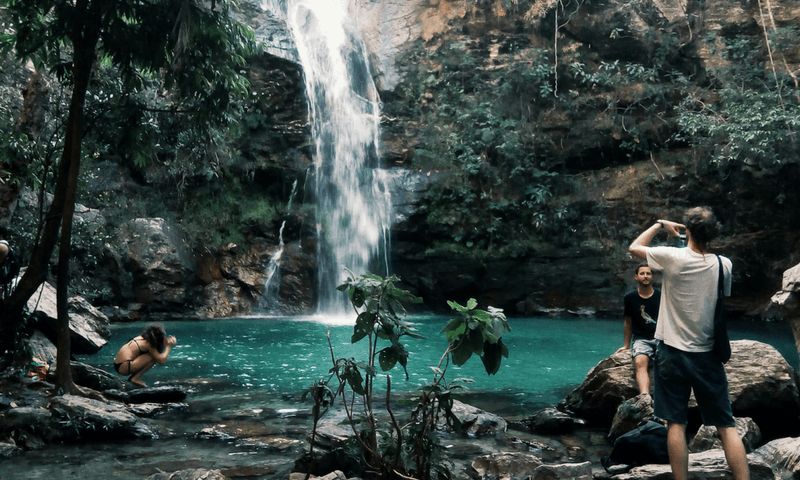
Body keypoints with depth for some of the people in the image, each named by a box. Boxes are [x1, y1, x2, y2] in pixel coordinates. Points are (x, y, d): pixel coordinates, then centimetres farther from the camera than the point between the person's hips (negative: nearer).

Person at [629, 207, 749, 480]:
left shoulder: (673, 258, -13)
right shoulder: (724, 265, -2)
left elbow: (635, 247, 4)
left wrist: (660, 225, 15)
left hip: (673, 352, -2)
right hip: (708, 355, 3)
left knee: (676, 423, 3)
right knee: (726, 426, 6)